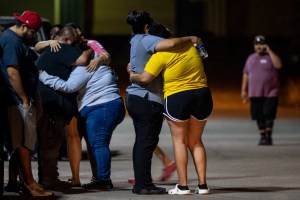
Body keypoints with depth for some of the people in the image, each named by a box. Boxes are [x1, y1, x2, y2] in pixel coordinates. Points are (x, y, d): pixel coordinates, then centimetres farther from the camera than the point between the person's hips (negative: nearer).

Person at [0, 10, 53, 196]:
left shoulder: (18, 41, 20)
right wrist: (24, 99, -19)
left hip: (20, 101, 11)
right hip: (19, 101, -11)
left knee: (19, 143, 12)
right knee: (24, 142, -10)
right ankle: (30, 185, -9)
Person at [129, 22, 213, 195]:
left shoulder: (161, 55, -11)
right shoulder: (191, 46, 7)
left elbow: (144, 78, -13)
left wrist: (132, 75, 6)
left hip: (177, 98, -5)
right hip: (202, 96, 5)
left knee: (179, 141, 6)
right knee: (196, 141, 14)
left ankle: (183, 186, 2)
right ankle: (202, 184, 9)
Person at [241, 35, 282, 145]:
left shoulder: (270, 56, 1)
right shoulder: (251, 58, 14)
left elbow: (278, 65, -21)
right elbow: (246, 75, 17)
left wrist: (269, 51, -16)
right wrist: (243, 90, 11)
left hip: (270, 93, -4)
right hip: (255, 94, 4)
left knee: (268, 115, -11)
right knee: (259, 117, 4)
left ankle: (268, 137, -5)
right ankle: (262, 137, 12)